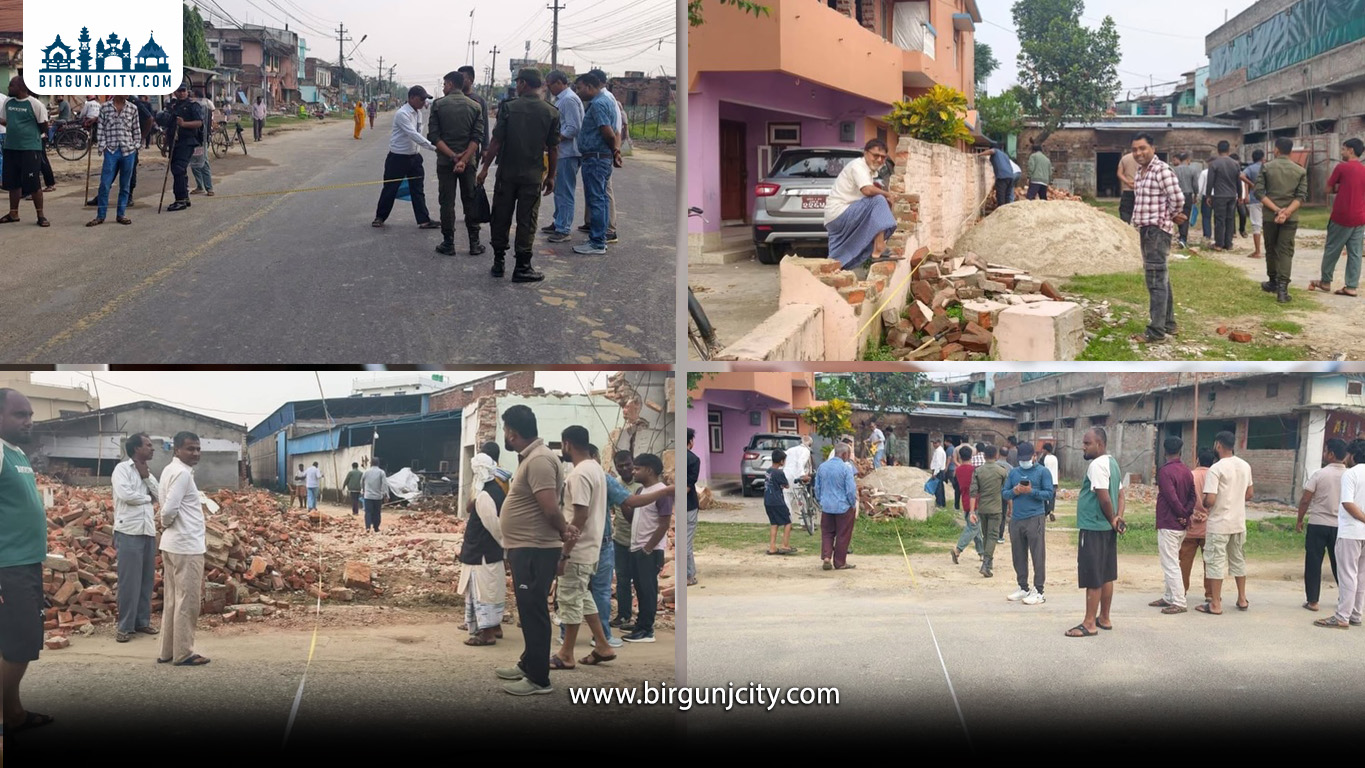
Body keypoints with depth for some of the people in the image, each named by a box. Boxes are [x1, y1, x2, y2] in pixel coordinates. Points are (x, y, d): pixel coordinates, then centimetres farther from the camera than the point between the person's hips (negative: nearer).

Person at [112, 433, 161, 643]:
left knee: (147, 580, 9)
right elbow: (125, 494, -18)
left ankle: (142, 621, 17)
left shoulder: (148, 473, 18)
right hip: (129, 532, -7)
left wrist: (146, 477, -3)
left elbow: (160, 496, 8)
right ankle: (125, 627, -1)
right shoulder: (122, 468, -4)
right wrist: (147, 497, -2)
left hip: (149, 531, 7)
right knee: (129, 581, -6)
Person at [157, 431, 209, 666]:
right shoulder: (182, 473, -17)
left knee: (173, 600, 14)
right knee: (187, 601, -2)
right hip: (187, 546, -10)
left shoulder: (170, 470, 13)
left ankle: (168, 651, 19)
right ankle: (183, 653, 3)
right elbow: (170, 509, -23)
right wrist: (165, 525, -5)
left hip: (173, 544, 10)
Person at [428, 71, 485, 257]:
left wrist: (452, 156, -13)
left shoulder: (438, 104, -3)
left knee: (447, 202, 3)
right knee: (470, 201, 8)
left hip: (445, 161, -2)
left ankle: (448, 243, 4)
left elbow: (433, 135, -10)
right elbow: (477, 137, -7)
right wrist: (464, 159, -11)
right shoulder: (474, 106, 2)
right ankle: (474, 243, 8)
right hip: (468, 161, 2)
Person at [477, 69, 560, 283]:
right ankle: (522, 267, 4)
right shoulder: (551, 113, -3)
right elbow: (553, 149, 0)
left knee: (501, 217, 11)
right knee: (526, 221, 4)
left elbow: (496, 142, -7)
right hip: (533, 175, 0)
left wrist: (485, 167, 2)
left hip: (507, 173, 0)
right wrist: (551, 176, 9)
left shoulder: (508, 108, -7)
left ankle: (498, 263, 17)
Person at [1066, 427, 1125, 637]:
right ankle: (1104, 618, 23)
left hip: (1093, 528, -10)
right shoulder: (1112, 463, 14)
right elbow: (1120, 494, 13)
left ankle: (1089, 624, -1)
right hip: (1108, 529, 10)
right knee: (1106, 576, 15)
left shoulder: (1097, 465, -17)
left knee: (1093, 579, -5)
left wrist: (1112, 519, -8)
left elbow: (1104, 498, -22)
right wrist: (1118, 518, 0)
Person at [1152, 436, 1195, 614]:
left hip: (1168, 524, -9)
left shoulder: (1165, 471, -17)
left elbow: (1172, 497, -23)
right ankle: (1169, 597, 25)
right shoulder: (1187, 471, 9)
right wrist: (1186, 514, -7)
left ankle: (1179, 603, -7)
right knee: (1173, 562, 18)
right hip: (1182, 525, 9)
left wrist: (1183, 513, -9)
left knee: (1170, 564, -6)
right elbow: (1192, 496, 5)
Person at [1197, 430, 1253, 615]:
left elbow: (1210, 500, -22)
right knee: (1238, 560, 18)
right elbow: (1249, 494, 14)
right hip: (1239, 522, 7)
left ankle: (1215, 604, 2)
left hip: (1219, 523, -7)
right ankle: (1242, 599, 25)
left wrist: (1203, 504, -1)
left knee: (1216, 562, 0)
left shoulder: (1216, 469, -18)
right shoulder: (1245, 466, 5)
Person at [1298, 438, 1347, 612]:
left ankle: (1312, 601, 5)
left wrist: (1299, 520, 3)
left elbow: (1305, 500, -9)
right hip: (1340, 526, 3)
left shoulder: (1319, 474, -11)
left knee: (1313, 564, 5)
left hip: (1318, 525, -3)